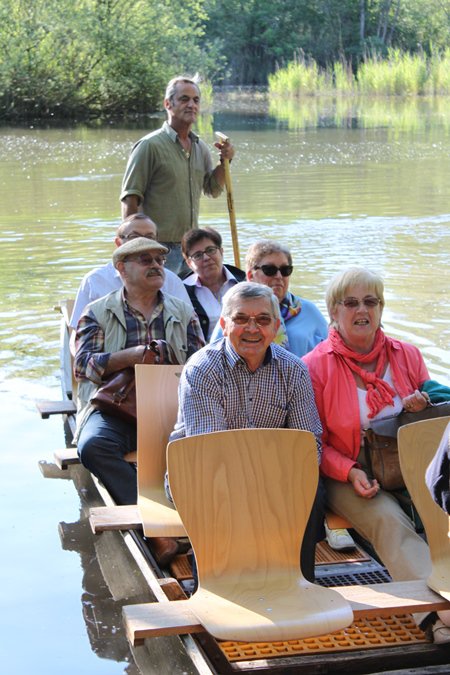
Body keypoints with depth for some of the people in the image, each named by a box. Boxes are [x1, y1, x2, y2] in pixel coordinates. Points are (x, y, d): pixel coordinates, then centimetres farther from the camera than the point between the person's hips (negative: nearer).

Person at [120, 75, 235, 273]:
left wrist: (224, 162, 4)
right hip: (158, 248, -6)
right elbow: (130, 199, -12)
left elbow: (213, 189, 21)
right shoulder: (150, 145, -9)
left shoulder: (201, 148, 11)